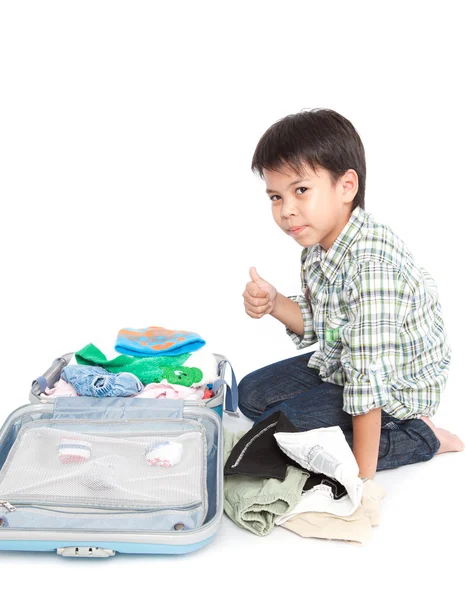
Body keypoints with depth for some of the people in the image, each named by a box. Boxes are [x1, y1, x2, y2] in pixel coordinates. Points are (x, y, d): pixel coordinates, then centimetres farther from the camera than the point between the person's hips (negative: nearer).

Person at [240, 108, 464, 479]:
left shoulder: (371, 264, -35)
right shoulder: (318, 244, -5)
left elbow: (369, 375, -34)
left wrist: (363, 473, -30)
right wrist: (275, 304, -11)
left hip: (394, 389, -9)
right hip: (339, 365, 10)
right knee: (252, 394, 12)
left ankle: (421, 437, -5)